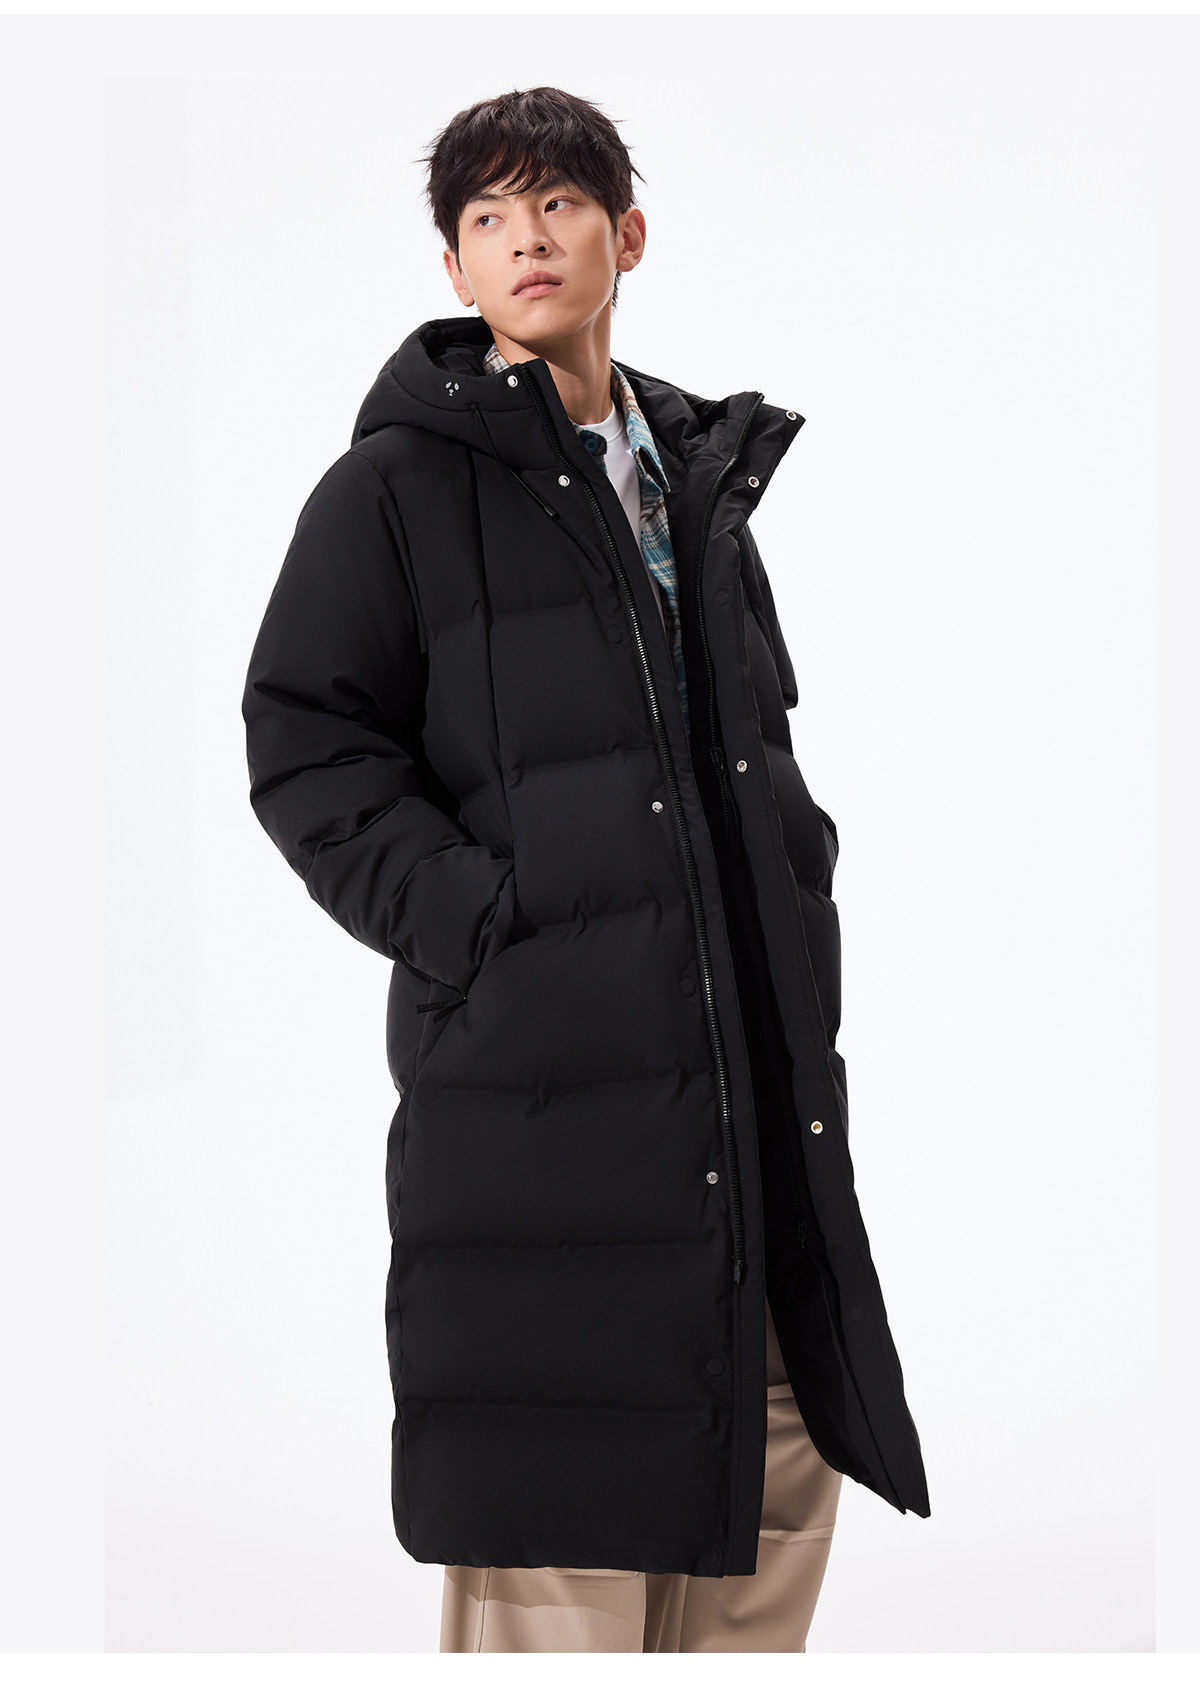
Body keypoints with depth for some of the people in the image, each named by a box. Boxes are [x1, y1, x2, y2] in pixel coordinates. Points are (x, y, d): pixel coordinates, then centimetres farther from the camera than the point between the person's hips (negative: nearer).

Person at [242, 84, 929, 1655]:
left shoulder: (702, 478, 18)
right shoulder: (399, 484, -1)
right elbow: (303, 748, -5)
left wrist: (799, 911, 13)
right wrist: (478, 918, -14)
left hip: (756, 1082, 7)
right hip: (536, 1076, -6)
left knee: (783, 1468, 10)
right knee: (556, 1581, -5)